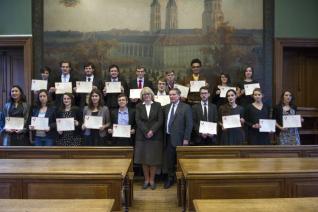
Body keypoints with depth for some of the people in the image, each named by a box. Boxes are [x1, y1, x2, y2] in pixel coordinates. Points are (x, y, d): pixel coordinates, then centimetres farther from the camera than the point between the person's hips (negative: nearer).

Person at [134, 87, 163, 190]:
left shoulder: (157, 105, 3)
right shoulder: (139, 106, 6)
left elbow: (160, 120, -4)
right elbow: (138, 120, -3)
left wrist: (152, 131, -15)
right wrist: (146, 131, -14)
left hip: (155, 136, -1)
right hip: (142, 136, 1)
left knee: (154, 158, 2)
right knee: (144, 159, 5)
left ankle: (152, 180, 13)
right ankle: (146, 179, 16)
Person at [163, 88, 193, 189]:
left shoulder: (186, 107, -5)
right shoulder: (166, 107, 11)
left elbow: (189, 124, -9)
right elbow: (165, 122, 14)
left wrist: (186, 139, -13)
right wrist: (164, 135, 3)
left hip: (179, 138, -4)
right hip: (168, 137, 4)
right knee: (169, 159, 10)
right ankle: (170, 178, 26)